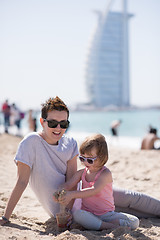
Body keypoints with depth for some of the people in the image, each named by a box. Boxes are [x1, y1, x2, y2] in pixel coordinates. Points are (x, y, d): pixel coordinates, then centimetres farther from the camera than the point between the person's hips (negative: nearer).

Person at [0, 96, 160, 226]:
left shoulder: (70, 143, -5)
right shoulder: (31, 142, -20)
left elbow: (71, 180, -12)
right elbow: (22, 182, -20)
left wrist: (68, 210, -25)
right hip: (60, 208, -5)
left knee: (129, 197, 5)